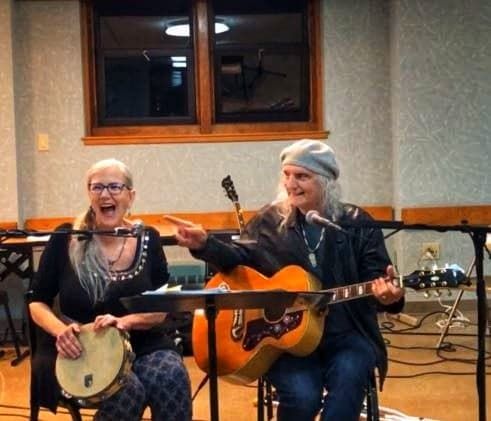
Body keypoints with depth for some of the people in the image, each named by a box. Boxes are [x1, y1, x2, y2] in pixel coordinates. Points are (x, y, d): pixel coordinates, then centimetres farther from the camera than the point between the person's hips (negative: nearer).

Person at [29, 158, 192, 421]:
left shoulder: (148, 239, 2)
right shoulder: (66, 239, -3)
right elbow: (37, 302, 4)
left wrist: (125, 321, -18)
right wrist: (60, 329, -17)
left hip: (143, 346, 2)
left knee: (173, 379, -30)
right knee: (128, 390, -32)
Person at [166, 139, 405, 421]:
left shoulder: (357, 224, 3)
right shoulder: (271, 220, 7)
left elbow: (376, 281, -2)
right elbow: (242, 258, 9)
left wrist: (388, 295, -25)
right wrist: (205, 244, -8)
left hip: (346, 334, 0)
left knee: (347, 385, -29)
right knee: (302, 395, -25)